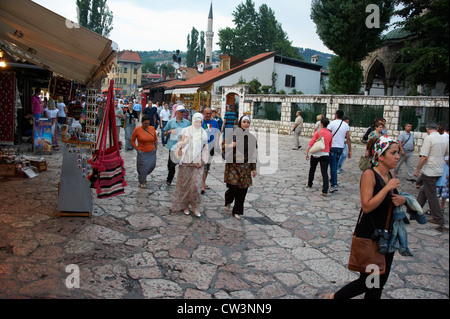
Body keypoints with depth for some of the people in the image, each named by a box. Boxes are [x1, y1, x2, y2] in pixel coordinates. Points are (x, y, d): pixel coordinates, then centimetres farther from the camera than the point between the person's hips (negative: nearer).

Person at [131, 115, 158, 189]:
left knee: (152, 165, 7)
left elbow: (155, 139, 15)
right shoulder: (137, 130, -10)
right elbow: (132, 141, 0)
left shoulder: (152, 129, 0)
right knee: (143, 167, 1)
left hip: (152, 152, 4)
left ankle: (141, 175, 35)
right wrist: (137, 149, -5)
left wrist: (156, 147, 10)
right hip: (142, 152, -4)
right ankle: (142, 183, 22)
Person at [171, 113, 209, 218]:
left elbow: (205, 149, 10)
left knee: (196, 185, -7)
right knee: (184, 184, 6)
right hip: (186, 162, -1)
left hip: (197, 164, 1)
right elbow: (179, 144, 7)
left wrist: (202, 161, 1)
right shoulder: (185, 131, 0)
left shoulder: (204, 133, 6)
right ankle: (185, 205, 23)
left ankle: (195, 207, 9)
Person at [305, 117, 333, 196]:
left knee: (312, 170, 20)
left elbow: (311, 143, -12)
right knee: (325, 172, -4)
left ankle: (309, 184, 37)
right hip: (325, 155, 2)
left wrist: (307, 153, -8)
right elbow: (330, 146, 15)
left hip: (316, 154, -2)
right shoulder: (330, 134, 7)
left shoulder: (318, 132, -6)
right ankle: (325, 191, -14)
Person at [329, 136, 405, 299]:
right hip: (369, 236, -7)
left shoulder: (391, 176, 5)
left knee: (379, 282, 15)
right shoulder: (369, 174, -17)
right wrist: (387, 188, -23)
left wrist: (402, 200, -4)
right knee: (368, 282, 3)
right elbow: (367, 206, -25)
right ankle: (336, 297, 26)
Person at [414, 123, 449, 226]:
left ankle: (438, 218, 5)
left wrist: (418, 170, -11)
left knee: (431, 194, 1)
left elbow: (424, 156, -19)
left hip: (429, 171, -7)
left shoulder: (428, 138, -15)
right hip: (440, 171, 7)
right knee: (423, 191, 20)